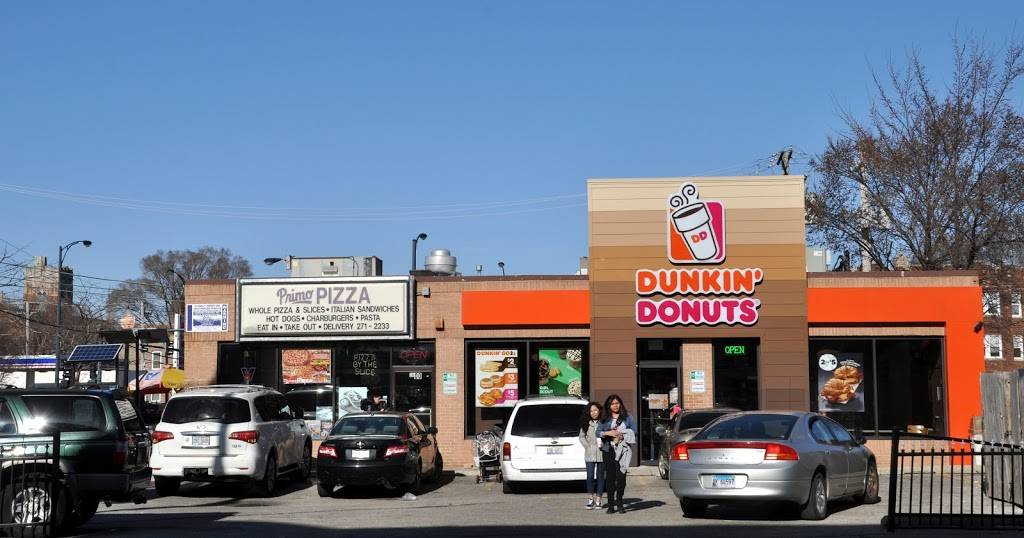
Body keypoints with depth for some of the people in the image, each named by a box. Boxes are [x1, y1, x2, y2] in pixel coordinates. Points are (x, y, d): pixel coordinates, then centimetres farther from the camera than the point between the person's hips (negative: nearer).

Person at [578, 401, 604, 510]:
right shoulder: (586, 424, 6)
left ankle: (598, 500, 11)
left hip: (602, 453, -1)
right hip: (590, 454, 1)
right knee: (590, 477, -5)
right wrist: (588, 446, -1)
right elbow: (581, 437, 9)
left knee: (600, 476, 5)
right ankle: (590, 498, 8)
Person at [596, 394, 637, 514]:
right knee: (610, 476, -1)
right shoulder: (605, 419, 12)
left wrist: (622, 435, -7)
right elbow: (597, 432, 7)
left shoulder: (627, 417, 11)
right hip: (609, 450, 1)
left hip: (623, 449, -1)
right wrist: (608, 433, -9)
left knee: (621, 476, -8)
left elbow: (634, 431, 7)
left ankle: (619, 502, 6)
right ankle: (611, 504, 2)